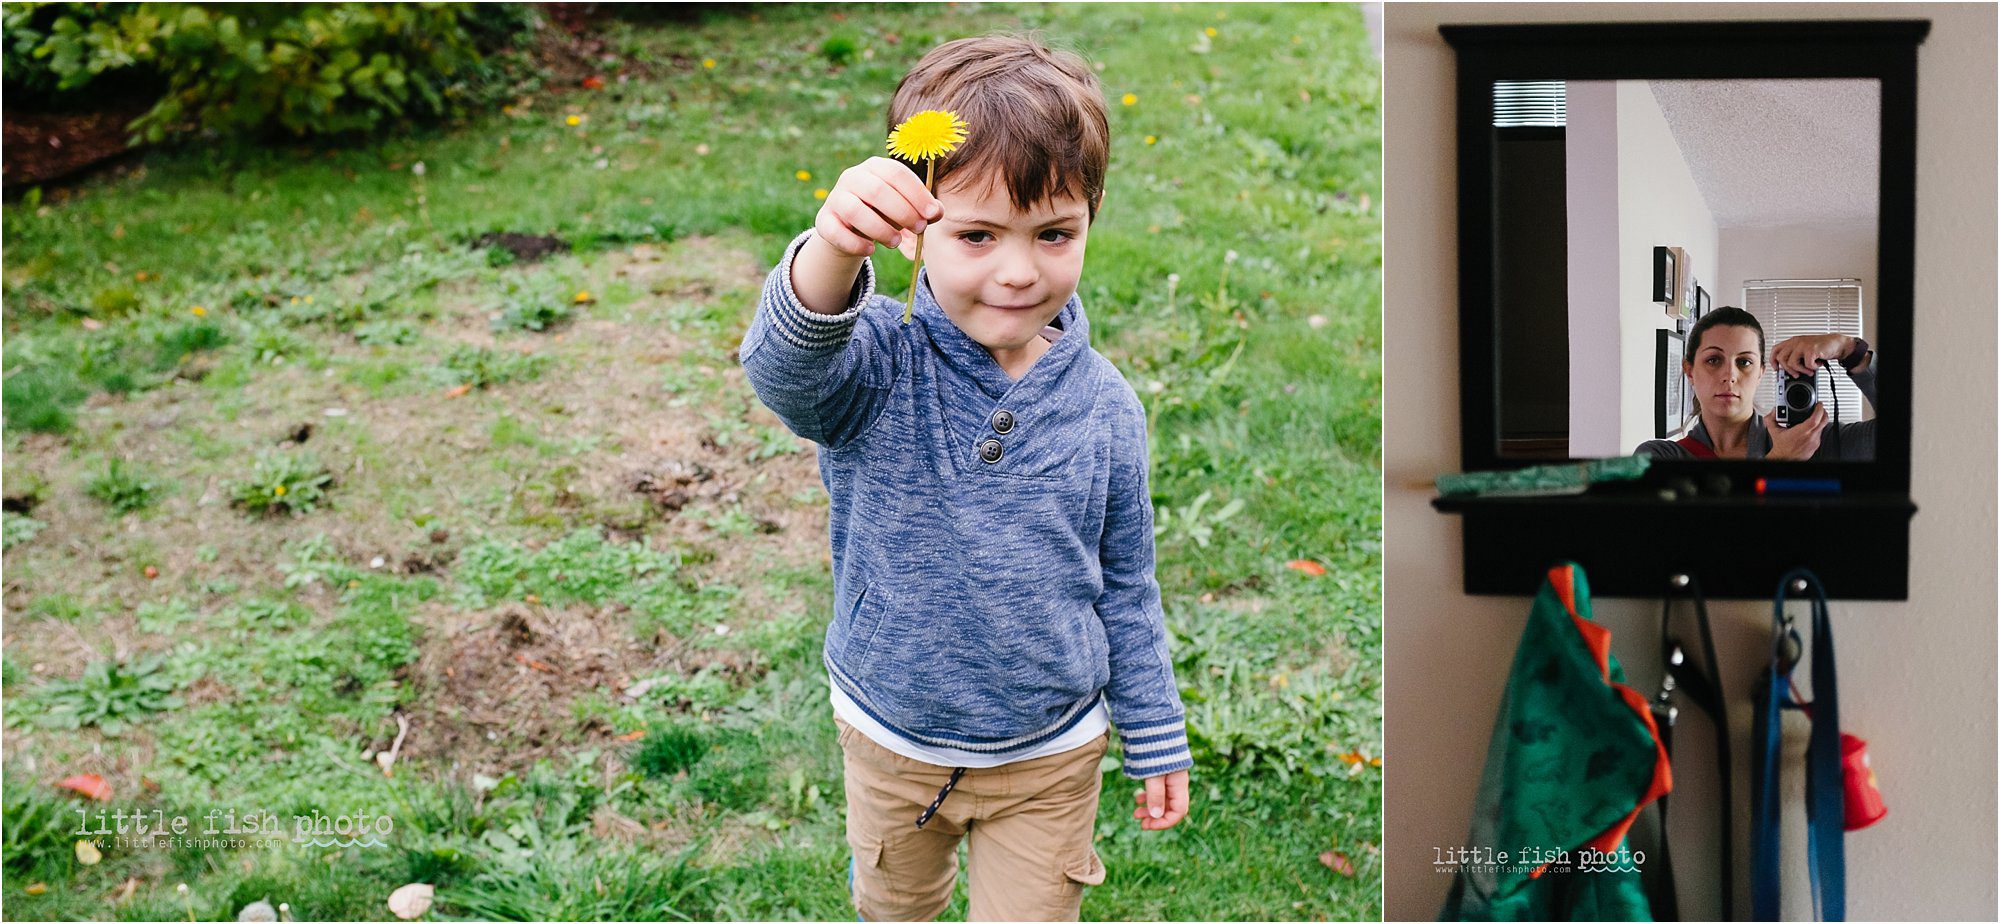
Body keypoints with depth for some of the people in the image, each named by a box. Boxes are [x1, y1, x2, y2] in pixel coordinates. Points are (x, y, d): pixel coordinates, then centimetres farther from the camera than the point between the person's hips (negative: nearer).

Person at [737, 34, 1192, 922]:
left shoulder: (1102, 407, -12)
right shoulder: (881, 366, -20)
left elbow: (1126, 589, 1)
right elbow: (783, 366, -45)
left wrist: (1157, 743, 7)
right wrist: (835, 250, -66)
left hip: (1049, 756, 0)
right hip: (890, 740, 0)